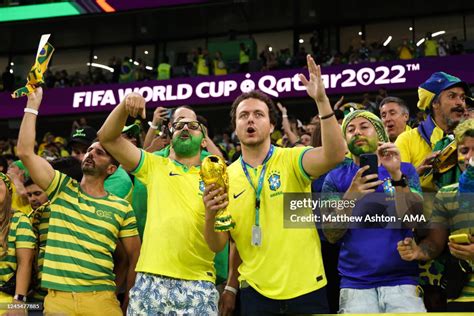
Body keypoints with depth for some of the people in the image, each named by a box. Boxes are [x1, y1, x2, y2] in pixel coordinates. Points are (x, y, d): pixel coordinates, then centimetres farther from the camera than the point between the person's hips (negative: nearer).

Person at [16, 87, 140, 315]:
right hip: (57, 297, 1)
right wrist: (32, 104, -3)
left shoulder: (121, 208, 3)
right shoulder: (61, 188, 6)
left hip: (101, 298, -1)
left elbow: (135, 257, 6)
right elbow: (25, 152, -4)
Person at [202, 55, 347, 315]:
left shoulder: (291, 160, -5)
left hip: (306, 287, -1)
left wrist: (321, 100, -32)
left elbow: (335, 154, -25)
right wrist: (210, 216, -19)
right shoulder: (225, 178, 1)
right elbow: (217, 245, 1)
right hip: (255, 290, 2)